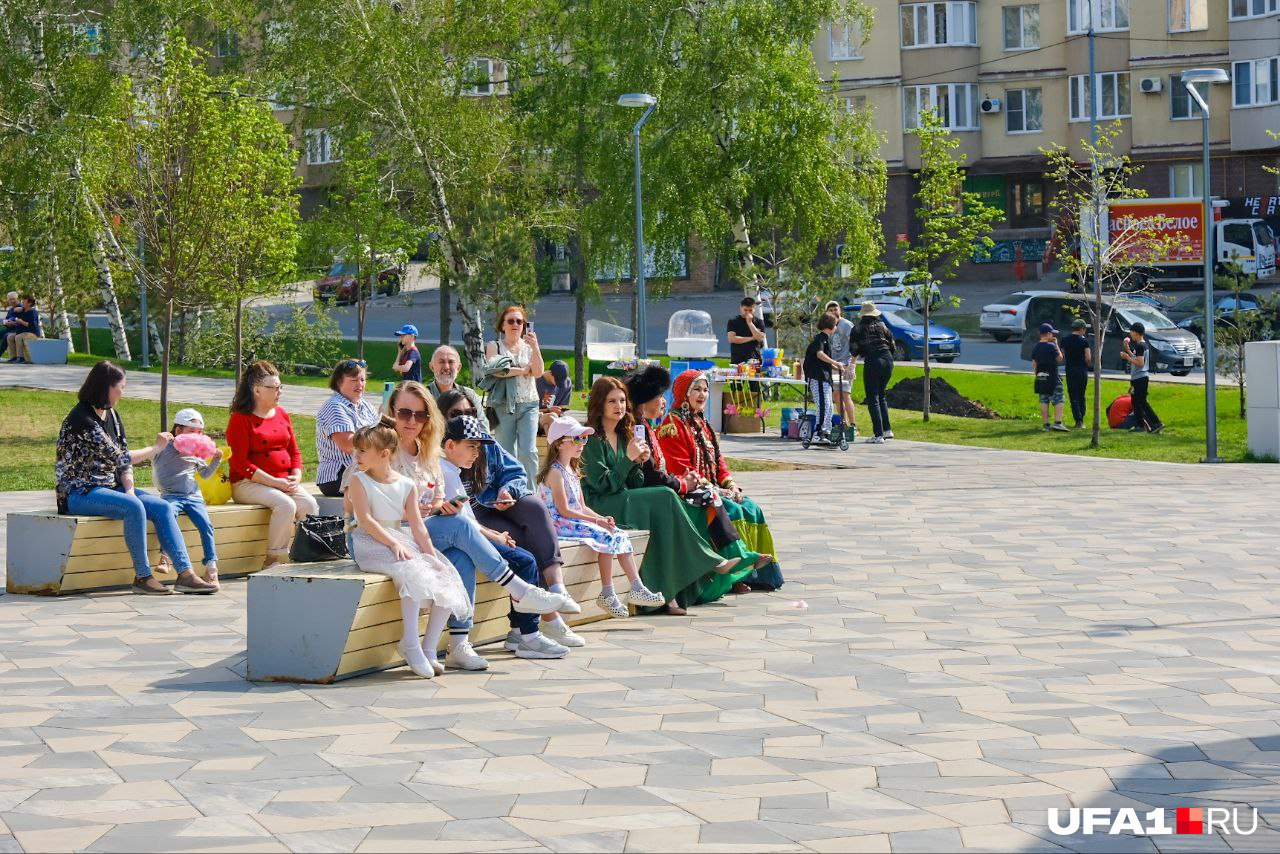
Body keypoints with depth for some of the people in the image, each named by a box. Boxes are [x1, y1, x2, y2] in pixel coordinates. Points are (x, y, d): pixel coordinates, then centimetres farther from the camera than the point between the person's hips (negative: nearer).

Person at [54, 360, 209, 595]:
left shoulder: (111, 415, 13)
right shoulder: (82, 419, -17)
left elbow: (122, 459, 10)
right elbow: (118, 458, -18)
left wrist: (130, 489, -7)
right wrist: (155, 449, -7)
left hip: (110, 487, 9)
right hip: (80, 494, -9)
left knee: (163, 507, -11)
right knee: (133, 507, -33)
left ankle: (185, 574, -17)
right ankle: (142, 576, -24)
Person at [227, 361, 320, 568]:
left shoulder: (281, 414, 16)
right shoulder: (241, 419, -5)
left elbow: (294, 452, 19)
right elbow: (240, 463, -12)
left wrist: (296, 477, -3)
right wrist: (275, 482, -18)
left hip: (285, 481, 6)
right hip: (249, 483, -6)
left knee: (310, 505, -21)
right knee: (286, 505, -32)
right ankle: (272, 561, -22)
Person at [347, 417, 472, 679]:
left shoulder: (407, 486, 10)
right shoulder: (359, 480, 0)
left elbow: (417, 526, 5)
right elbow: (365, 520, -12)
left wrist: (432, 555, -9)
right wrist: (394, 545, -23)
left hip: (400, 541, 5)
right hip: (371, 543, -5)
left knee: (448, 578, -13)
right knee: (412, 571, -34)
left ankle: (429, 649, -9)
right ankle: (411, 645, -29)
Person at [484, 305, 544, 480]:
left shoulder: (529, 346, 13)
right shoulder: (494, 346, 8)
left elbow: (538, 372, 0)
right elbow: (495, 371, -10)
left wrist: (535, 348, -13)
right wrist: (524, 370, -4)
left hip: (528, 404, 1)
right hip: (503, 405, -1)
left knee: (528, 451, -10)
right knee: (507, 453, 1)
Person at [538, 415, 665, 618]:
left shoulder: (573, 471, 18)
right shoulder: (555, 471, -12)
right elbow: (564, 510, -19)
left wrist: (602, 519, -1)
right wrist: (596, 521, -19)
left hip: (577, 521, 9)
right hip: (560, 524, -9)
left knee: (620, 535, -3)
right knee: (606, 537, -23)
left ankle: (637, 588, -8)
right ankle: (607, 594, -17)